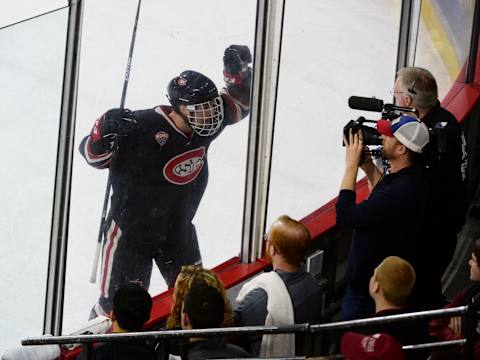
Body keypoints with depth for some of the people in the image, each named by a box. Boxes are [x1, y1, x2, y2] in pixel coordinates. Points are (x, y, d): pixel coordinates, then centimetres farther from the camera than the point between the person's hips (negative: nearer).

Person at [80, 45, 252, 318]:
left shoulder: (204, 124, -11)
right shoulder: (143, 128, -31)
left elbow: (238, 103, 7)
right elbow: (94, 155, -24)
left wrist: (238, 71, -13)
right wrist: (106, 132, -47)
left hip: (178, 231, 6)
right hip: (132, 231, -6)